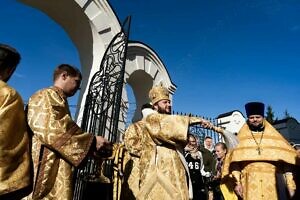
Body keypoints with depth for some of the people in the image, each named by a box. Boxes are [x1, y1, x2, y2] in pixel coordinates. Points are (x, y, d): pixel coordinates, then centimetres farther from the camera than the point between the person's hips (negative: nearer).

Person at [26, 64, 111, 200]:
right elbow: (51, 131, -22)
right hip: (47, 170, -9)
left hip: (57, 169, 9)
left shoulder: (58, 100, 22)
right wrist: (92, 141, -18)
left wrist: (91, 149, 13)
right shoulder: (46, 96, -6)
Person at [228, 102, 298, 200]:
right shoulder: (242, 138, 10)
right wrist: (237, 183, -6)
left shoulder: (274, 137, 13)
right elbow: (235, 162, 4)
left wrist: (291, 185, 0)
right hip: (250, 184, -1)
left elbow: (287, 162, 8)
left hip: (273, 183, 1)